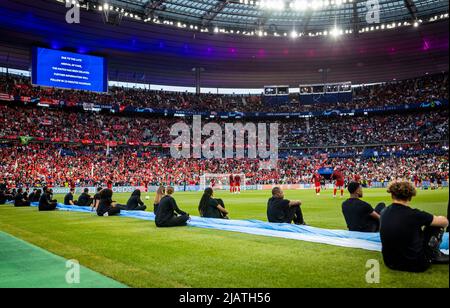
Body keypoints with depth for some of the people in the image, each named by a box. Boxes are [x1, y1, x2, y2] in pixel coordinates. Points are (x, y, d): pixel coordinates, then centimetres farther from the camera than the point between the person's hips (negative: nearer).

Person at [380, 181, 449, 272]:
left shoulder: (384, 213, -4)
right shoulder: (414, 215, -20)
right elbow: (444, 222, -3)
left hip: (390, 263, 5)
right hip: (415, 265, -5)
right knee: (437, 224, 7)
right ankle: (435, 256, 21)